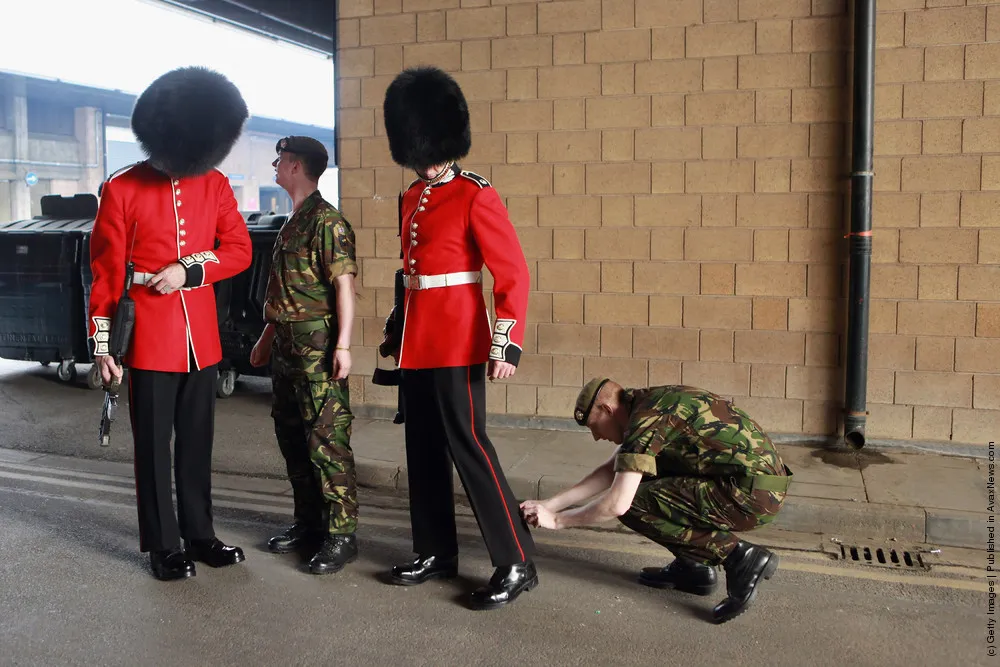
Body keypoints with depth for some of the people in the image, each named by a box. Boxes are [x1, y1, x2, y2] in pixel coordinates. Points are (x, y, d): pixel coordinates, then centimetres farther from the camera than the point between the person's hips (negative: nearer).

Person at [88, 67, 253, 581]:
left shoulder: (215, 184, 4)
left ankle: (199, 534, 27)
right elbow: (105, 271, -5)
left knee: (198, 441, 14)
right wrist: (103, 342, -6)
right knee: (154, 445, 6)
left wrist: (189, 270, -15)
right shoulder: (121, 189, -7)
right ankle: (164, 547, 18)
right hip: (149, 338, -4)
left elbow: (239, 249, 2)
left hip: (201, 336, 4)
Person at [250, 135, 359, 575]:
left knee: (327, 441, -6)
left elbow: (344, 285, -18)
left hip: (318, 348, -10)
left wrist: (343, 345, -23)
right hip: (287, 347, 10)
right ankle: (309, 524, 26)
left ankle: (341, 535, 2)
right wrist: (268, 337, 25)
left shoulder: (326, 220, -12)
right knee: (292, 438, 14)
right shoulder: (293, 223, 17)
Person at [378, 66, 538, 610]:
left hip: (457, 343, -8)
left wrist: (506, 346, -20)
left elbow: (514, 274, -14)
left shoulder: (476, 197, -10)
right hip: (417, 344, 8)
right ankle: (436, 551, 27)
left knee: (467, 446, -6)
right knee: (423, 449, 12)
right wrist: (396, 331, 25)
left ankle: (517, 564, 4)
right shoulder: (410, 199, 12)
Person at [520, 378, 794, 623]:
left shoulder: (646, 418, -13)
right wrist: (549, 504, 19)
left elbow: (617, 504, -17)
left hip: (751, 493, -10)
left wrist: (557, 520, -2)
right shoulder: (653, 403, 16)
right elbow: (611, 471, 23)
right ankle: (692, 566, 15)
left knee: (634, 505, -7)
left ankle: (737, 556, -9)